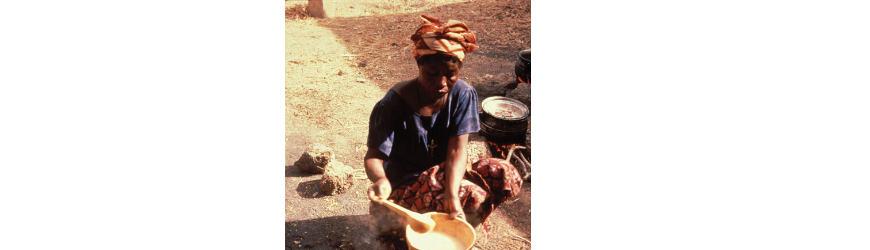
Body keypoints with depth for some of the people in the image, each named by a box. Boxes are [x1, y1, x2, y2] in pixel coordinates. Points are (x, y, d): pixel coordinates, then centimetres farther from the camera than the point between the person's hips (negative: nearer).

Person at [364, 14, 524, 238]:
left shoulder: (463, 95, -12)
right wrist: (380, 179, -47)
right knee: (473, 197, -29)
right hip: (405, 184, -5)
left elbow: (457, 150, -18)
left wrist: (451, 193, -36)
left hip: (446, 174, 5)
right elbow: (374, 156, -22)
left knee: (508, 176, -17)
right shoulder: (393, 104, -23)